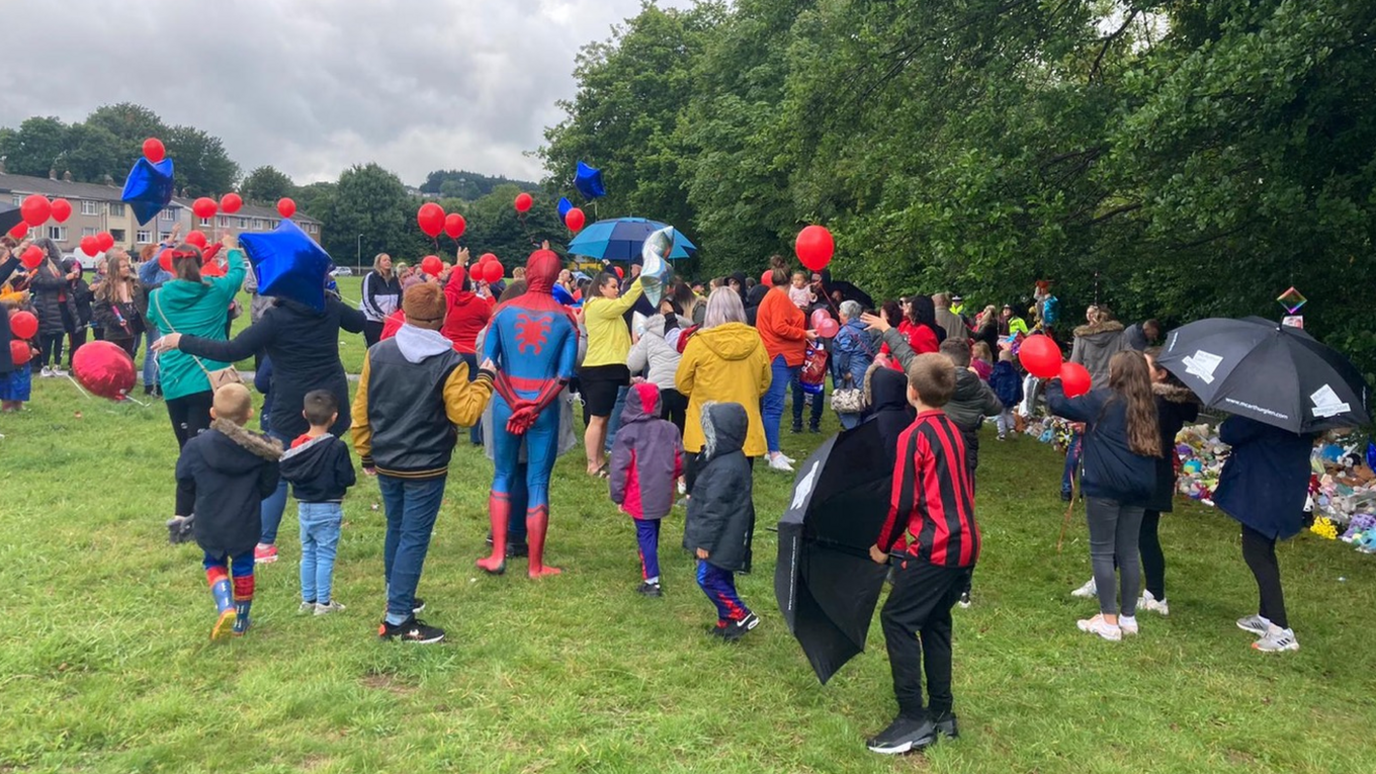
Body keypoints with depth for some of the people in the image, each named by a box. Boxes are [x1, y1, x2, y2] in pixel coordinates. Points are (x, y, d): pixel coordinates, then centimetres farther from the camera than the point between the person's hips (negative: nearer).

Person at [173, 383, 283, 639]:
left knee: (214, 563, 23)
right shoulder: (261, 448, -15)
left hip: (209, 524, 0)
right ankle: (241, 621, 30)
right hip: (245, 524, 0)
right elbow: (268, 485, -4)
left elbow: (183, 477, -2)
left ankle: (225, 606, -1)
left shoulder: (197, 446, -15)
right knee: (243, 568, 19)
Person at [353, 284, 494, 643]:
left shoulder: (378, 353, -2)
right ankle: (398, 619, 3)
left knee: (396, 530, 21)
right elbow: (464, 414, -16)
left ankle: (398, 597, 37)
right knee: (414, 539, 1)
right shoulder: (449, 362, -16)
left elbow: (361, 409, 2)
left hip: (386, 463, 5)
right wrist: (484, 380, -3)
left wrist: (365, 453, 14)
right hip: (426, 467, -5)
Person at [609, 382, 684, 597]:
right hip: (662, 496, 5)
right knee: (652, 531, 22)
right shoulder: (670, 429, 2)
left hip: (640, 498, -5)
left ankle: (652, 581, -7)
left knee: (645, 534, -2)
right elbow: (680, 461, 8)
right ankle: (648, 566, 39)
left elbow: (620, 468, -11)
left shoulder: (627, 433, -11)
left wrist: (618, 496, -2)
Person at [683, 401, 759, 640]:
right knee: (722, 577, 18)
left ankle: (740, 615, 7)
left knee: (708, 578, 0)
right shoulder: (735, 458, 5)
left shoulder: (724, 468, -27)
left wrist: (704, 542, -18)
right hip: (727, 536, 10)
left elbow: (714, 509, -24)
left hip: (722, 539, -10)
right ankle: (727, 620, 29)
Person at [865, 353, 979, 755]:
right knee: (935, 622, 18)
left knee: (897, 619, -2)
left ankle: (914, 720, -1)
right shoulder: (953, 431, 12)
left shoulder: (913, 436, -13)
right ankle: (941, 712, 25)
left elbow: (902, 502, -13)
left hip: (936, 547, -9)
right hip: (964, 542, 9)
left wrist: (883, 545, 0)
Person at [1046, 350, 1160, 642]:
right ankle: (1128, 617, 20)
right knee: (1128, 552, 13)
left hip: (1105, 486, -6)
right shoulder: (1147, 407, 12)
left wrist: (1055, 383, 19)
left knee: (1102, 550, 1)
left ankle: (1109, 620, 1)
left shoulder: (1103, 399, -6)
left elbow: (1059, 404, -3)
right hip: (1139, 487, 6)